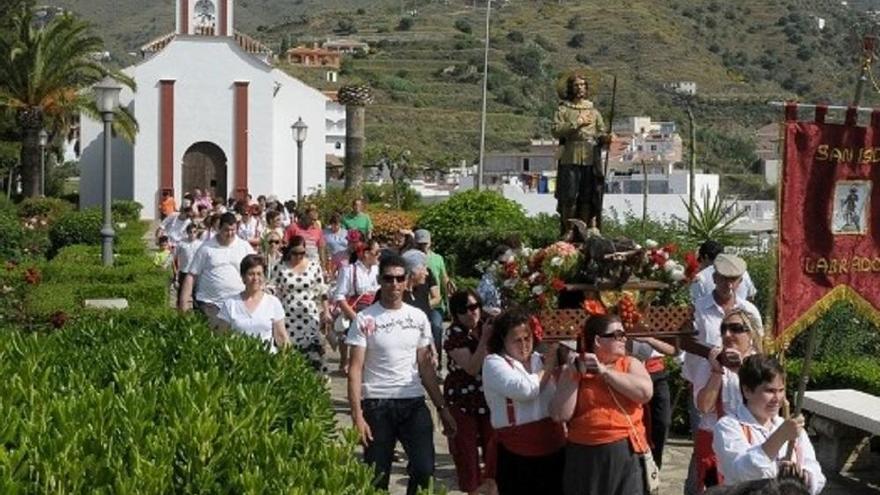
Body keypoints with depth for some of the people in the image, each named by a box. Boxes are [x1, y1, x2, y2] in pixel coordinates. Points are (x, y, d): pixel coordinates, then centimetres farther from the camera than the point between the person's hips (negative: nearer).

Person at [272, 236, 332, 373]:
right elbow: (276, 293, 6)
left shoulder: (314, 266, 1)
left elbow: (322, 291, 5)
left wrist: (326, 311, 1)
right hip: (289, 318, 1)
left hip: (310, 316, -1)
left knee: (313, 350, -7)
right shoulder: (282, 268, 1)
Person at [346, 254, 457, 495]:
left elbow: (426, 367, 11)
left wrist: (442, 408, 7)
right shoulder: (364, 320, -4)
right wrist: (357, 416, -14)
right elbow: (355, 370, -6)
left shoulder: (419, 318, 7)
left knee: (425, 470, -7)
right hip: (377, 405, -2)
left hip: (414, 403, 3)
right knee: (377, 475, 4)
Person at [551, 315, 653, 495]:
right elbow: (560, 415, -4)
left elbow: (645, 392, -12)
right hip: (585, 456, 0)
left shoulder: (630, 363, 8)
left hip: (626, 453, 0)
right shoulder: (573, 369, 5)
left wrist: (604, 371, -10)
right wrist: (575, 376, -9)